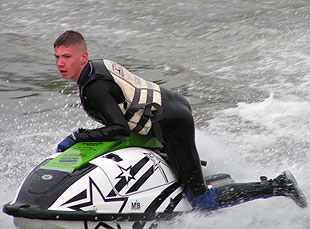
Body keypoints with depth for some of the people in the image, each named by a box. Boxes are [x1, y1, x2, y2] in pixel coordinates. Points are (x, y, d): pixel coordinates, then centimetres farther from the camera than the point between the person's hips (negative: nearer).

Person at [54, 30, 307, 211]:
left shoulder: (94, 88, -18)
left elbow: (120, 130, -24)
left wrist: (77, 137, -17)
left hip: (172, 124, -10)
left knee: (201, 201, -6)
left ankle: (279, 186, -5)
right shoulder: (100, 64, 10)